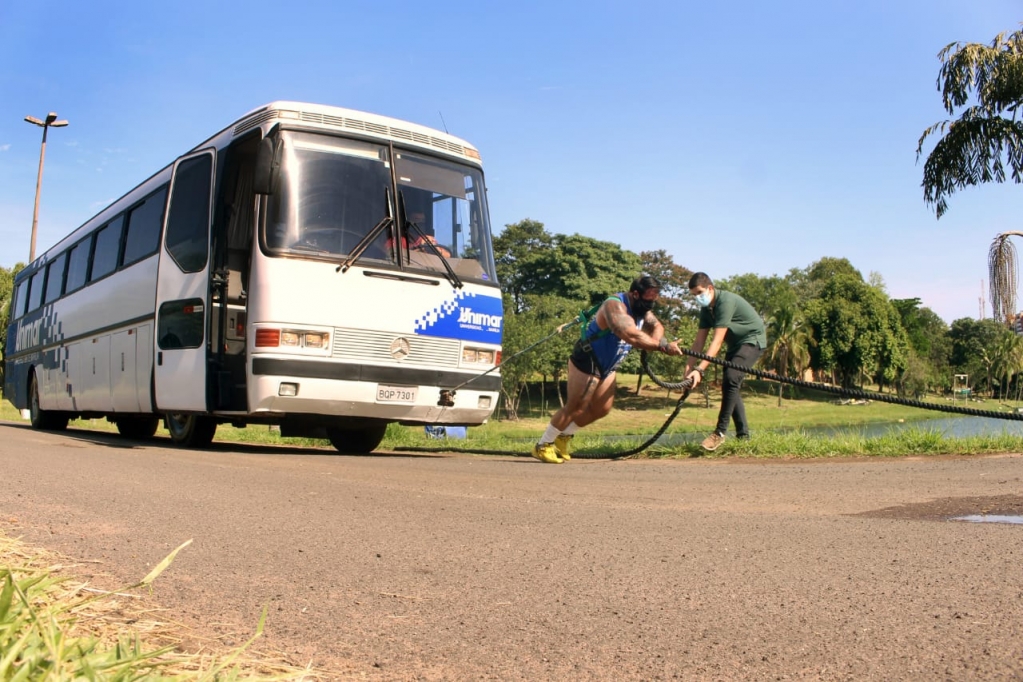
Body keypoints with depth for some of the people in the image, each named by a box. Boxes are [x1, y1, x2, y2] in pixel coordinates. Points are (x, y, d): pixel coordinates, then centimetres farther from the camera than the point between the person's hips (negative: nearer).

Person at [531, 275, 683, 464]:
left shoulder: (641, 308, 1)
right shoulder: (615, 306, -29)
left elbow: (656, 326, 8)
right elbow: (632, 335, -43)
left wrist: (654, 341, -15)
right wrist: (663, 346, -45)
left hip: (607, 366, 9)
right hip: (586, 362, -9)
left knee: (601, 409, 11)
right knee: (575, 408, -5)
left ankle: (564, 436, 28)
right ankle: (542, 446, 8)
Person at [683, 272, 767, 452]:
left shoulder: (726, 301, -27)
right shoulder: (706, 308, 0)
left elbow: (717, 341, -32)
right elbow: (699, 340, -2)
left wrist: (700, 370, -37)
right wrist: (689, 367, -12)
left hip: (752, 340, -9)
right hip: (736, 344, 9)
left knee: (730, 380, -24)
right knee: (730, 386, 6)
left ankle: (720, 432, -21)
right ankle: (743, 434, 15)